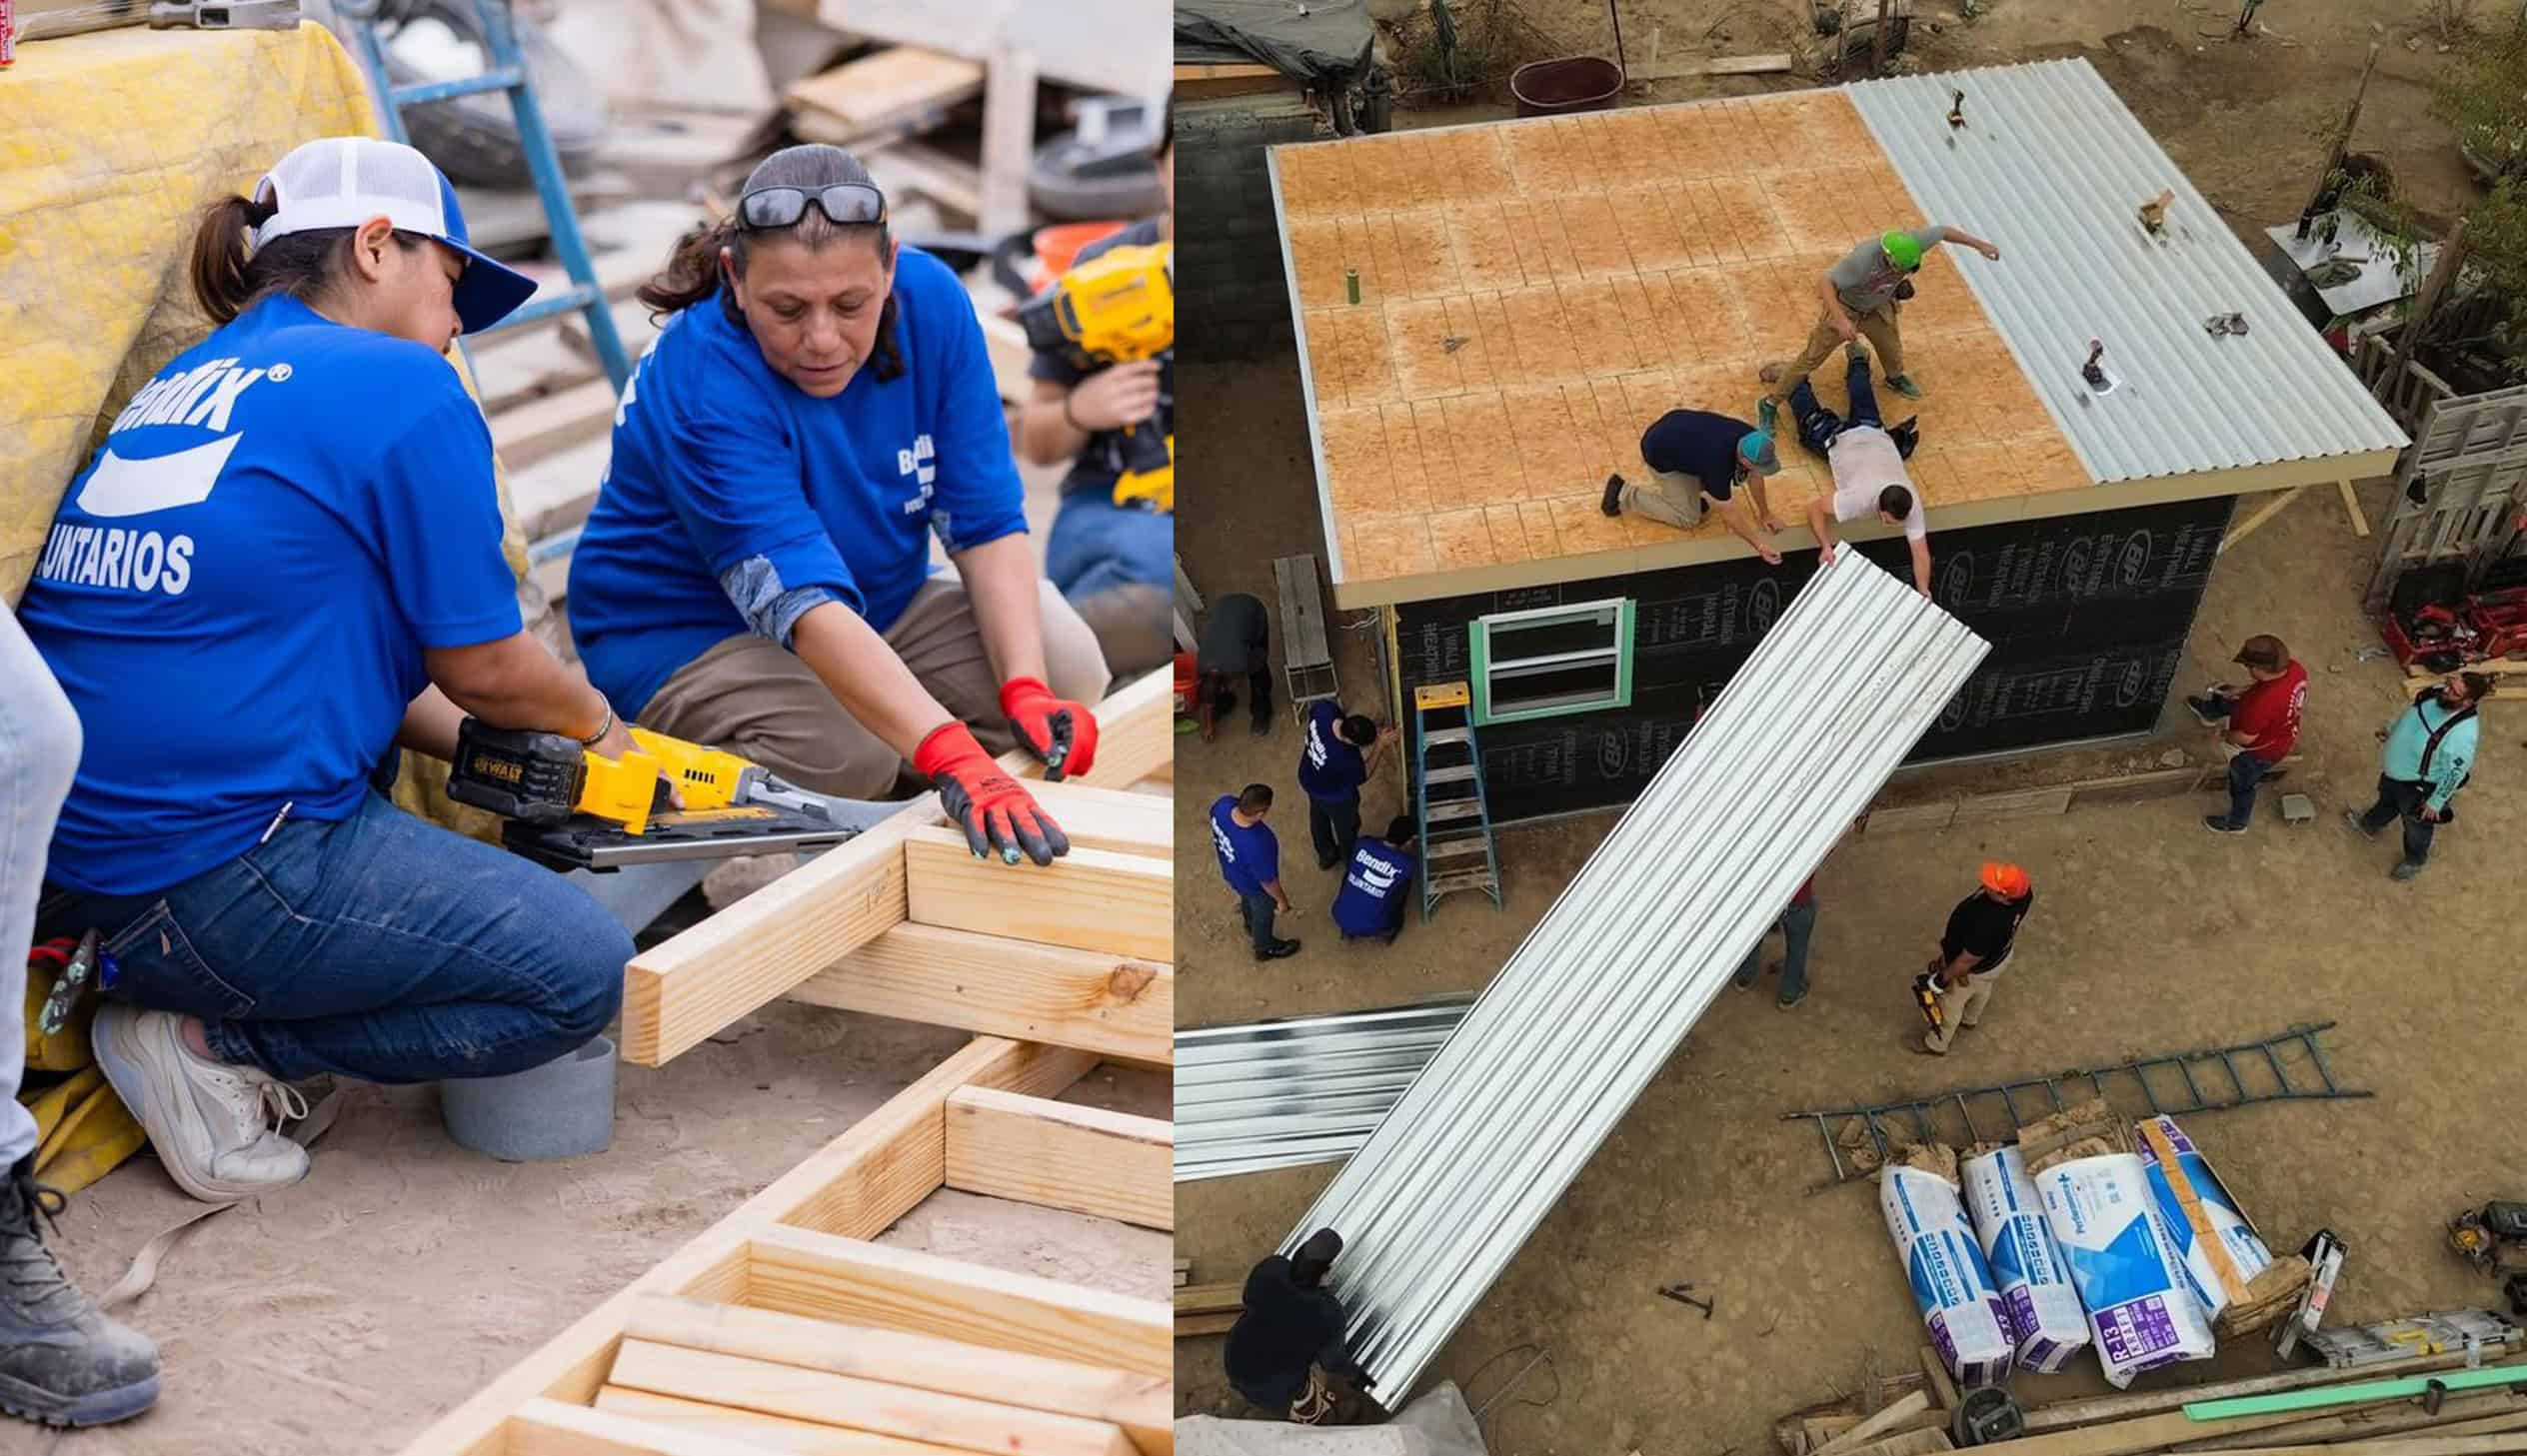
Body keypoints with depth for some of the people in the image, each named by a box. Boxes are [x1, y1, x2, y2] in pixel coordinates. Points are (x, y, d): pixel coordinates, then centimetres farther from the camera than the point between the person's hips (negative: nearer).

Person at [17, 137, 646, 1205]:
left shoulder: (178, 387, 18)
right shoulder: (405, 392, -7)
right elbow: (483, 667, -3)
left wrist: (496, 749, 18)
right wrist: (593, 724, 18)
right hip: (220, 865, -9)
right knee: (584, 974, -1)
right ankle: (212, 1042, -2)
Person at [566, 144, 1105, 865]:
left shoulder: (931, 301, -15)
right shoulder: (699, 384, -31)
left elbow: (987, 522, -13)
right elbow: (807, 605, -40)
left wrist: (1027, 689, -28)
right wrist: (954, 759, -51)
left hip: (878, 604, 6)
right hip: (687, 633, -5)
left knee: (1068, 665, -16)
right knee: (848, 753, -34)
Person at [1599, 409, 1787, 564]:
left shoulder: (1750, 438, -17)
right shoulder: (1719, 462, -36)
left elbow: (1754, 476, 4)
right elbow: (1730, 515, -25)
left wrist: (1765, 513, 10)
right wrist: (1759, 546, -19)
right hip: (1660, 452, -8)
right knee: (1689, 518, -2)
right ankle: (1624, 495, 5)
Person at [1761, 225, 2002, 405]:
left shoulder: (1912, 242, -30)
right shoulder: (1862, 259, -45)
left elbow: (1944, 232, -11)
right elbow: (1825, 282, -48)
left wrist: (1979, 244, -1)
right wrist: (1841, 320, -59)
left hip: (1878, 307, 5)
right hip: (1845, 307, -5)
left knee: (1892, 349, 23)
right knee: (1813, 357, 2)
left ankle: (1895, 378, 59)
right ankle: (1772, 402, 17)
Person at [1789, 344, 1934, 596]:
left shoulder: (1911, 505, -37)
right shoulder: (1860, 499, -45)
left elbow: (1921, 552, -34)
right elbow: (1813, 507, -36)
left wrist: (1924, 594, -42)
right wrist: (1826, 546, -47)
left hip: (1876, 436, 3)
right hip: (1840, 440, -3)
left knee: (1862, 403, 34)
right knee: (1812, 420, 27)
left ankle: (1858, 361, 60)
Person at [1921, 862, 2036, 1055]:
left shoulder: (1987, 925, -49)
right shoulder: (2023, 890, -29)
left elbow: (1968, 961, -31)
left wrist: (1944, 977, -13)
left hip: (1974, 968, -6)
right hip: (1998, 952, 6)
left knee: (1950, 1005, 24)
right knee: (1982, 989, 37)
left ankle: (1936, 1044, 52)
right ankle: (1970, 1018, 68)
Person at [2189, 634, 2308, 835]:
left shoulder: (2263, 702, -46)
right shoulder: (2294, 668, -23)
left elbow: (2246, 737, -31)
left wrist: (2226, 736, -11)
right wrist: (2240, 691, 0)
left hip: (2260, 751, -7)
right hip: (2280, 732, 7)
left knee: (2242, 785, 23)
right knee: (2225, 697, 26)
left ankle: (2236, 823, 51)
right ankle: (2208, 711, 60)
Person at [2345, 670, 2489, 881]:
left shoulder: (2462, 735, -42)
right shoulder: (2438, 695, -21)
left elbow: (2454, 774, -27)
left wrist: (2436, 802, -15)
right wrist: (2391, 730, 19)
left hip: (2419, 787, -7)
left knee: (2417, 824, 24)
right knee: (2386, 800, 36)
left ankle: (2415, 860, 54)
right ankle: (2369, 825, 67)